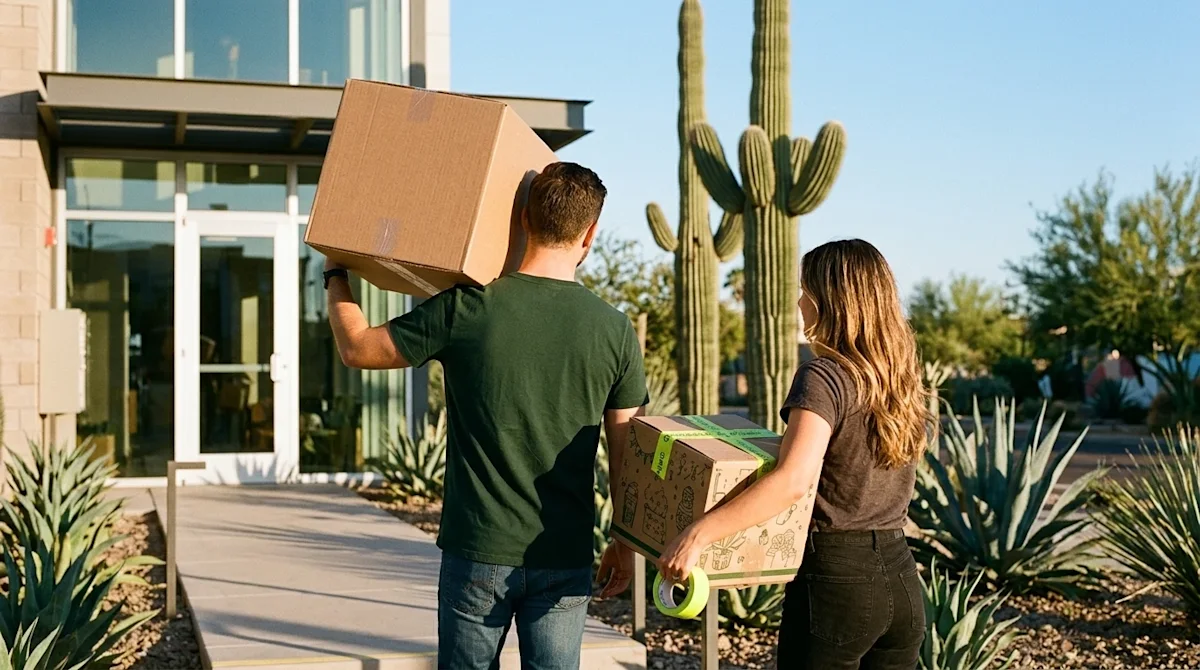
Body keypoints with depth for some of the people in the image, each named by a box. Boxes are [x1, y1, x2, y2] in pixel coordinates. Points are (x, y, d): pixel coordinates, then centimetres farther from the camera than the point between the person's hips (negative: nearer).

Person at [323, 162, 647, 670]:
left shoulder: (467, 309, -11)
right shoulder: (615, 330, -5)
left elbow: (357, 349, 0)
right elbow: (627, 451, 2)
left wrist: (336, 275, 17)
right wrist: (626, 542, 15)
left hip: (478, 551, -1)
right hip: (564, 558, 1)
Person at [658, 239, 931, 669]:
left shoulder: (824, 377, -15)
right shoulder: (902, 382, 8)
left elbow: (795, 481, -31)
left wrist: (698, 533, -31)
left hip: (836, 580, -7)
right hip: (901, 578, 7)